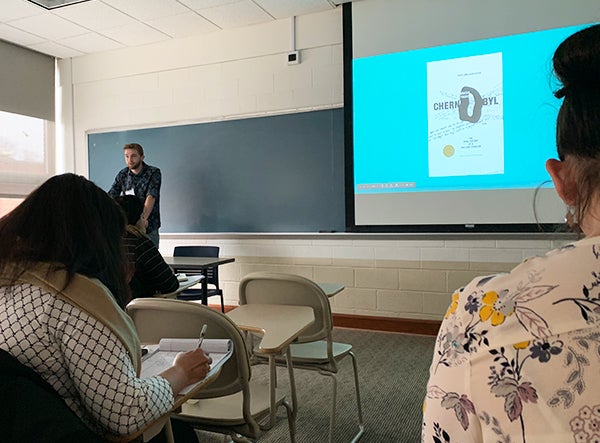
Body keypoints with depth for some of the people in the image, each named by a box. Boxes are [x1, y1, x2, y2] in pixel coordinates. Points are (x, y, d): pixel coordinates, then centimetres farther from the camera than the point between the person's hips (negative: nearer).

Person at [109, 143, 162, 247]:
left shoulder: (153, 173, -8)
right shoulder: (122, 174, 5)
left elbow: (151, 197, -22)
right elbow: (111, 196, -2)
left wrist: (143, 217, -37)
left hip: (148, 227, -3)